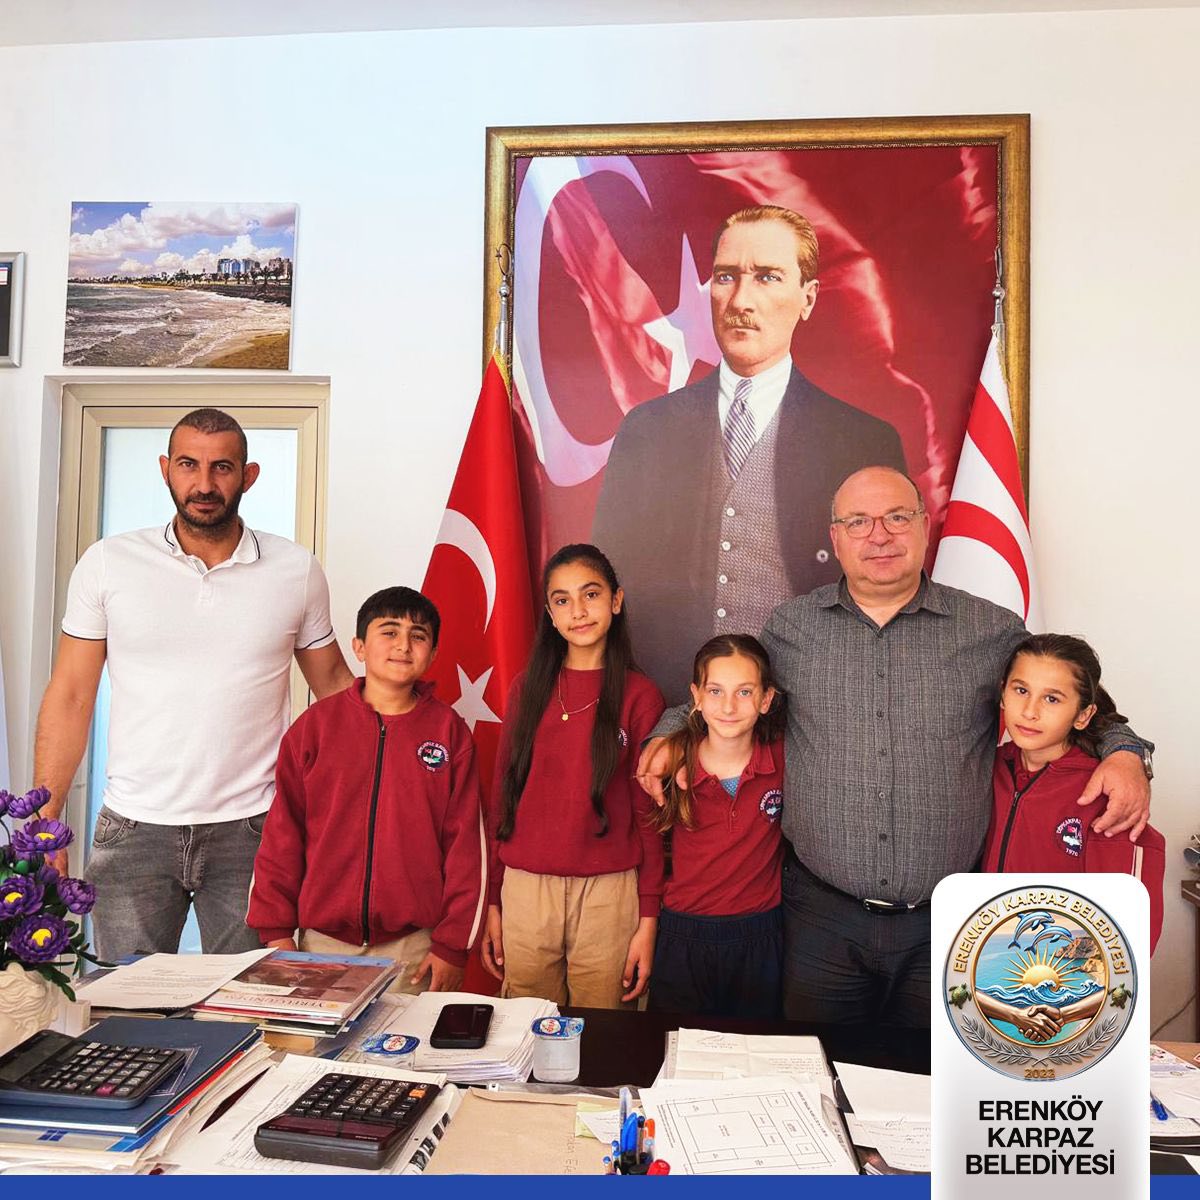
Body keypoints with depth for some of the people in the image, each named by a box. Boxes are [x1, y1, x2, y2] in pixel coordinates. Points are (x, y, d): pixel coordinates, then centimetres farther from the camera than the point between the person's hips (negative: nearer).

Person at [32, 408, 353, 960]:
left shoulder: (296, 570, 0)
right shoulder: (107, 563, 1)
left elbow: (332, 681, 8)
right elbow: (70, 698, 4)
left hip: (252, 830, 0)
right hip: (133, 831, 1)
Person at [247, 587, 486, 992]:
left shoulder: (449, 731, -2)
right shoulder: (316, 724, 0)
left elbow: (465, 845, -2)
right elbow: (281, 834, 3)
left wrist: (452, 946, -3)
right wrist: (277, 931, 1)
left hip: (415, 948, -1)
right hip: (322, 941, 1)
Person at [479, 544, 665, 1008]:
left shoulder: (639, 696, -3)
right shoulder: (528, 687, 4)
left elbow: (650, 813, -1)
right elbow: (502, 793, 7)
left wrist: (648, 919, -3)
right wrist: (492, 901, 7)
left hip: (608, 895, -2)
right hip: (524, 888, 2)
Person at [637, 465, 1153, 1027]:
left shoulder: (994, 631, 0)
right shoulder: (788, 627, 2)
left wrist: (1123, 752, -5)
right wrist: (670, 733, 0)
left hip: (943, 921, 0)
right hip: (821, 917, 0)